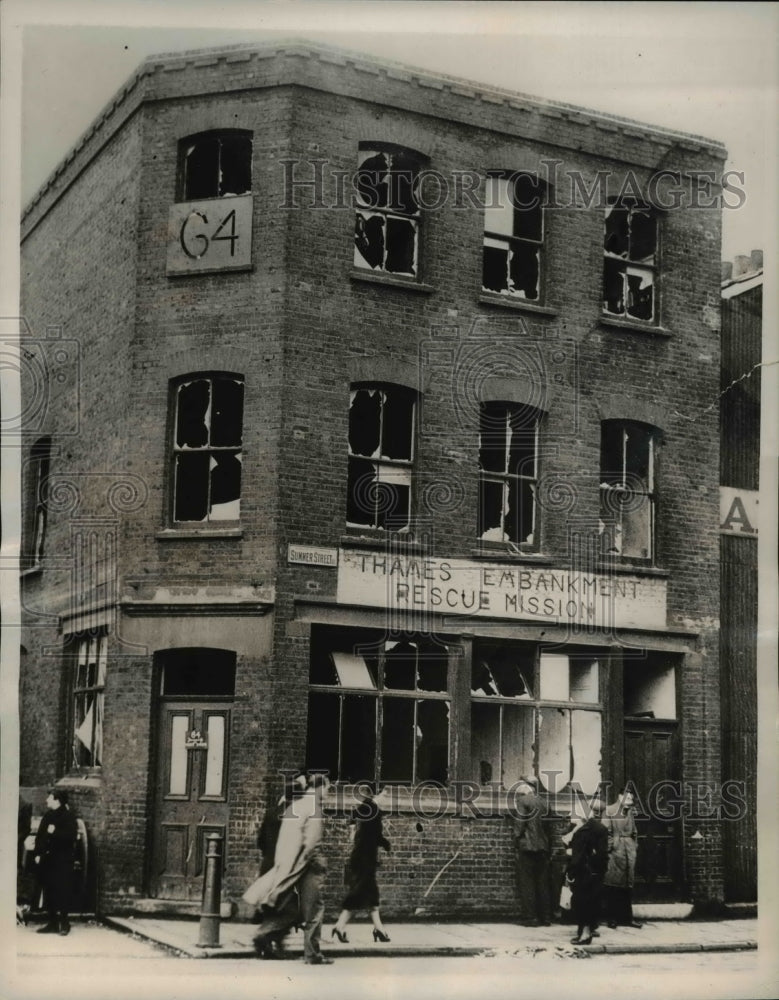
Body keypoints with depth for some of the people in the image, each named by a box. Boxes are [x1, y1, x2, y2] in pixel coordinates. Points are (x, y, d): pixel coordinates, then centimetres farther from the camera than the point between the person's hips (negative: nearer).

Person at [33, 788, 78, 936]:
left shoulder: (68, 816, -6)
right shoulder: (47, 816, 11)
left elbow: (72, 836, -15)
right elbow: (40, 836, 13)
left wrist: (55, 832, -21)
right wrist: (37, 854, 3)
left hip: (62, 861, -6)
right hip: (47, 860, 6)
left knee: (62, 892, -4)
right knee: (49, 892, 7)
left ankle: (64, 923, 4)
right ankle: (53, 923, 14)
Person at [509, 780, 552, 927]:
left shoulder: (523, 801, -5)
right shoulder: (538, 801, 12)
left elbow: (519, 823, -10)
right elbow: (542, 821, 15)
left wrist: (517, 839, -1)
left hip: (526, 845, -6)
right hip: (542, 846, 6)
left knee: (527, 883, -1)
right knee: (543, 883, 9)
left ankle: (530, 916, -3)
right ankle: (545, 917, 12)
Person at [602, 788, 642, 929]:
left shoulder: (631, 813, 14)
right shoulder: (609, 812, -6)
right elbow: (605, 832, -9)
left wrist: (634, 846, 12)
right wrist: (610, 846, -14)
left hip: (629, 851, 6)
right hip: (615, 852, -6)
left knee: (627, 885, 8)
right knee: (612, 885, -4)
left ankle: (626, 917, 13)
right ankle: (611, 918, 2)